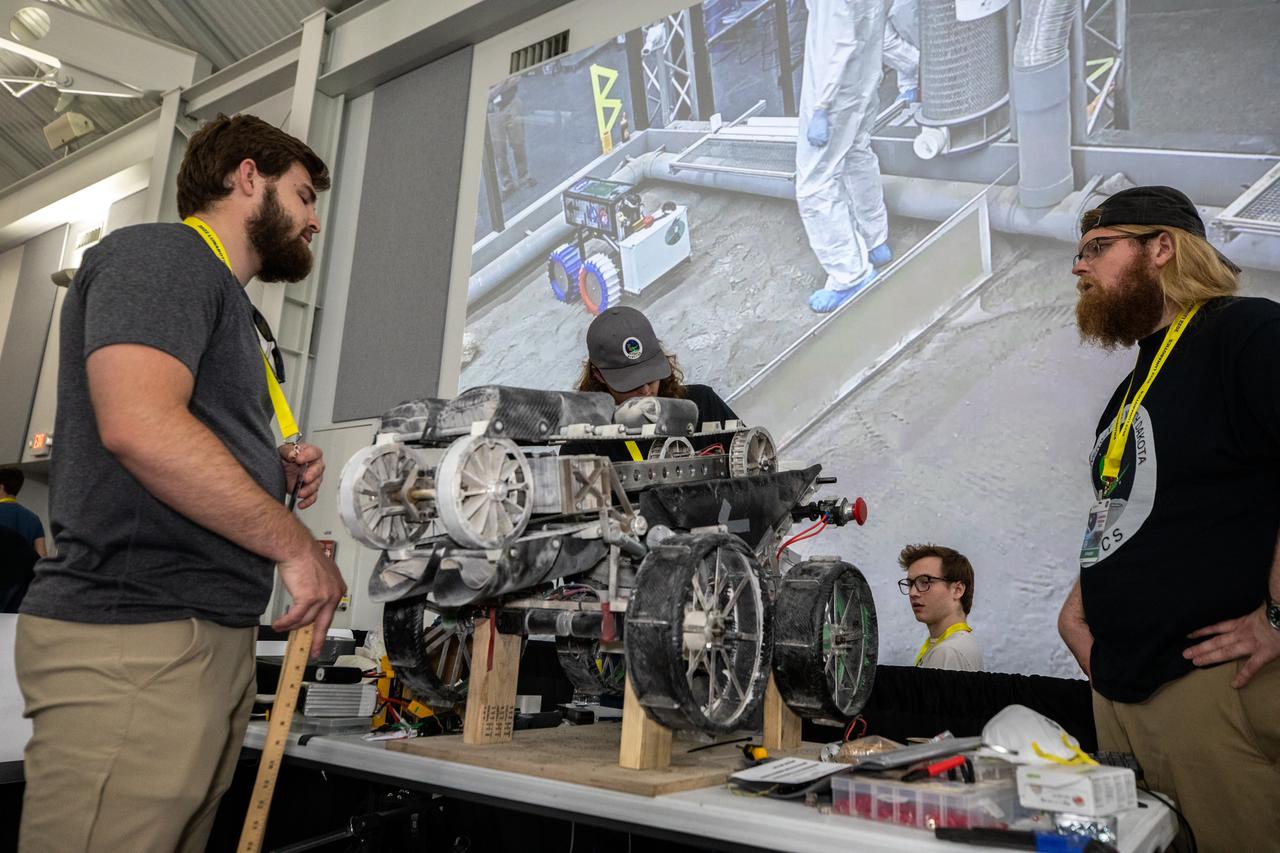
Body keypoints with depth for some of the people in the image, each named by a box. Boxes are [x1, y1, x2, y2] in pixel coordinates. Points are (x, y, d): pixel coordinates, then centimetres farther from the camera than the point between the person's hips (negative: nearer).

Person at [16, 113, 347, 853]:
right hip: (134, 639, -9)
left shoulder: (228, 306, 23)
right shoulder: (162, 253, -5)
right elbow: (140, 424, -23)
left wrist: (277, 472, 6)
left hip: (217, 640, 9)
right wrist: (296, 544, -15)